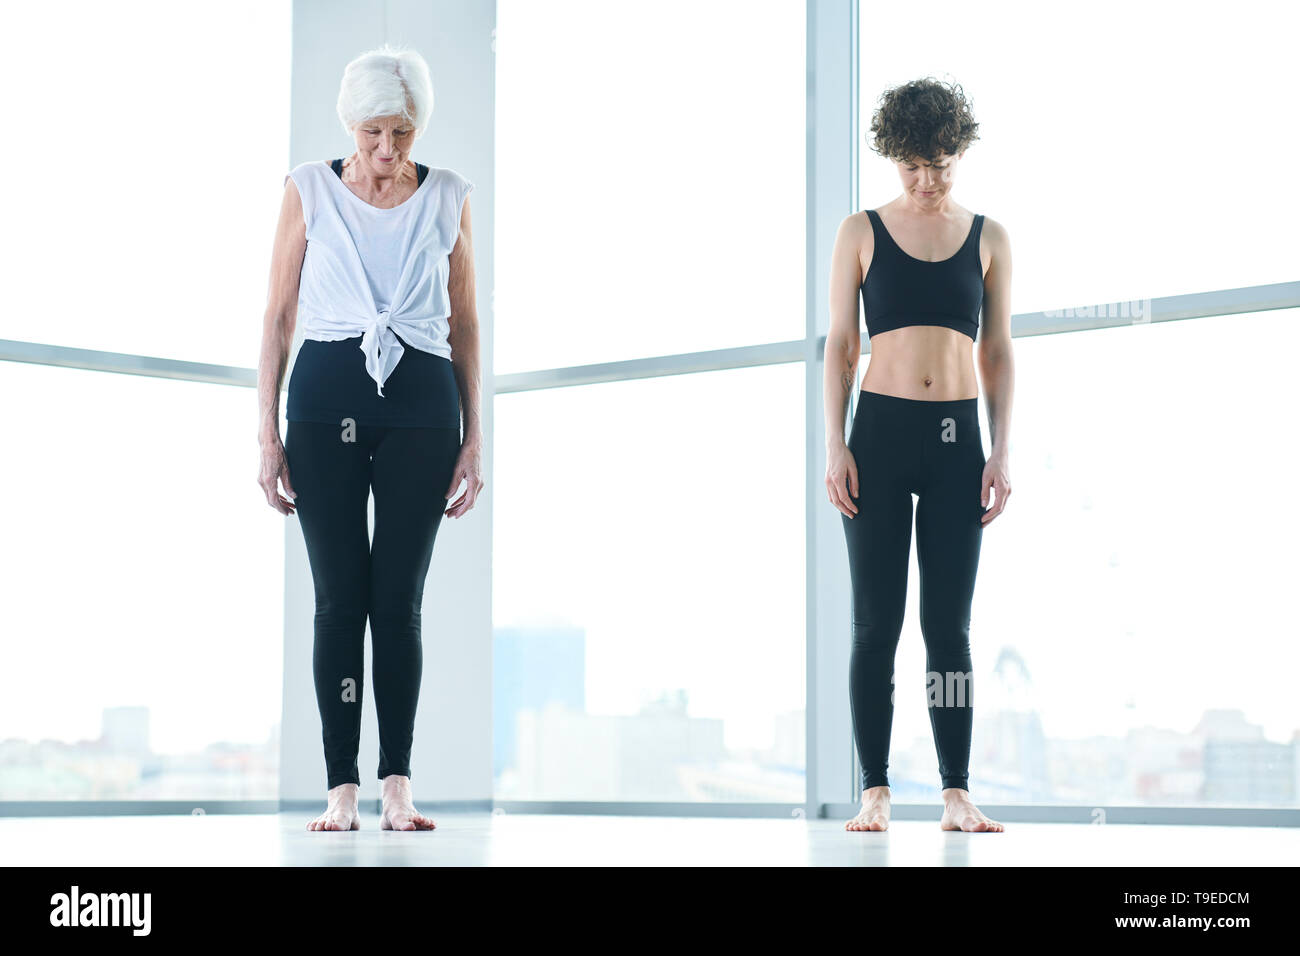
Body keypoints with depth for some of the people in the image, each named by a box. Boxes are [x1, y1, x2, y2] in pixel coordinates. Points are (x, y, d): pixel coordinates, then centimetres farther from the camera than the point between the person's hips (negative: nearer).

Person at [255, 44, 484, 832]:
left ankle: (398, 786, 5)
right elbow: (279, 315, 6)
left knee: (399, 599, -1)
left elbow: (465, 324, 10)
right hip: (326, 398, 0)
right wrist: (268, 431, 0)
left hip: (422, 401, 1)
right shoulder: (309, 190, 3)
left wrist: (474, 435, 6)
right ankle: (342, 789, 0)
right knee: (340, 597, -3)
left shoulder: (449, 199, 6)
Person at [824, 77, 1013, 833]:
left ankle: (957, 796, 1)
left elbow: (998, 352, 9)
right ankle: (875, 793, 1)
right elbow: (840, 346, 6)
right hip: (880, 431, -1)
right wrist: (836, 445, -4)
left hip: (957, 437, 1)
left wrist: (1001, 452, 0)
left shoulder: (988, 239, 9)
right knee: (878, 621, -2)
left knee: (950, 624, 0)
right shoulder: (861, 233, 6)